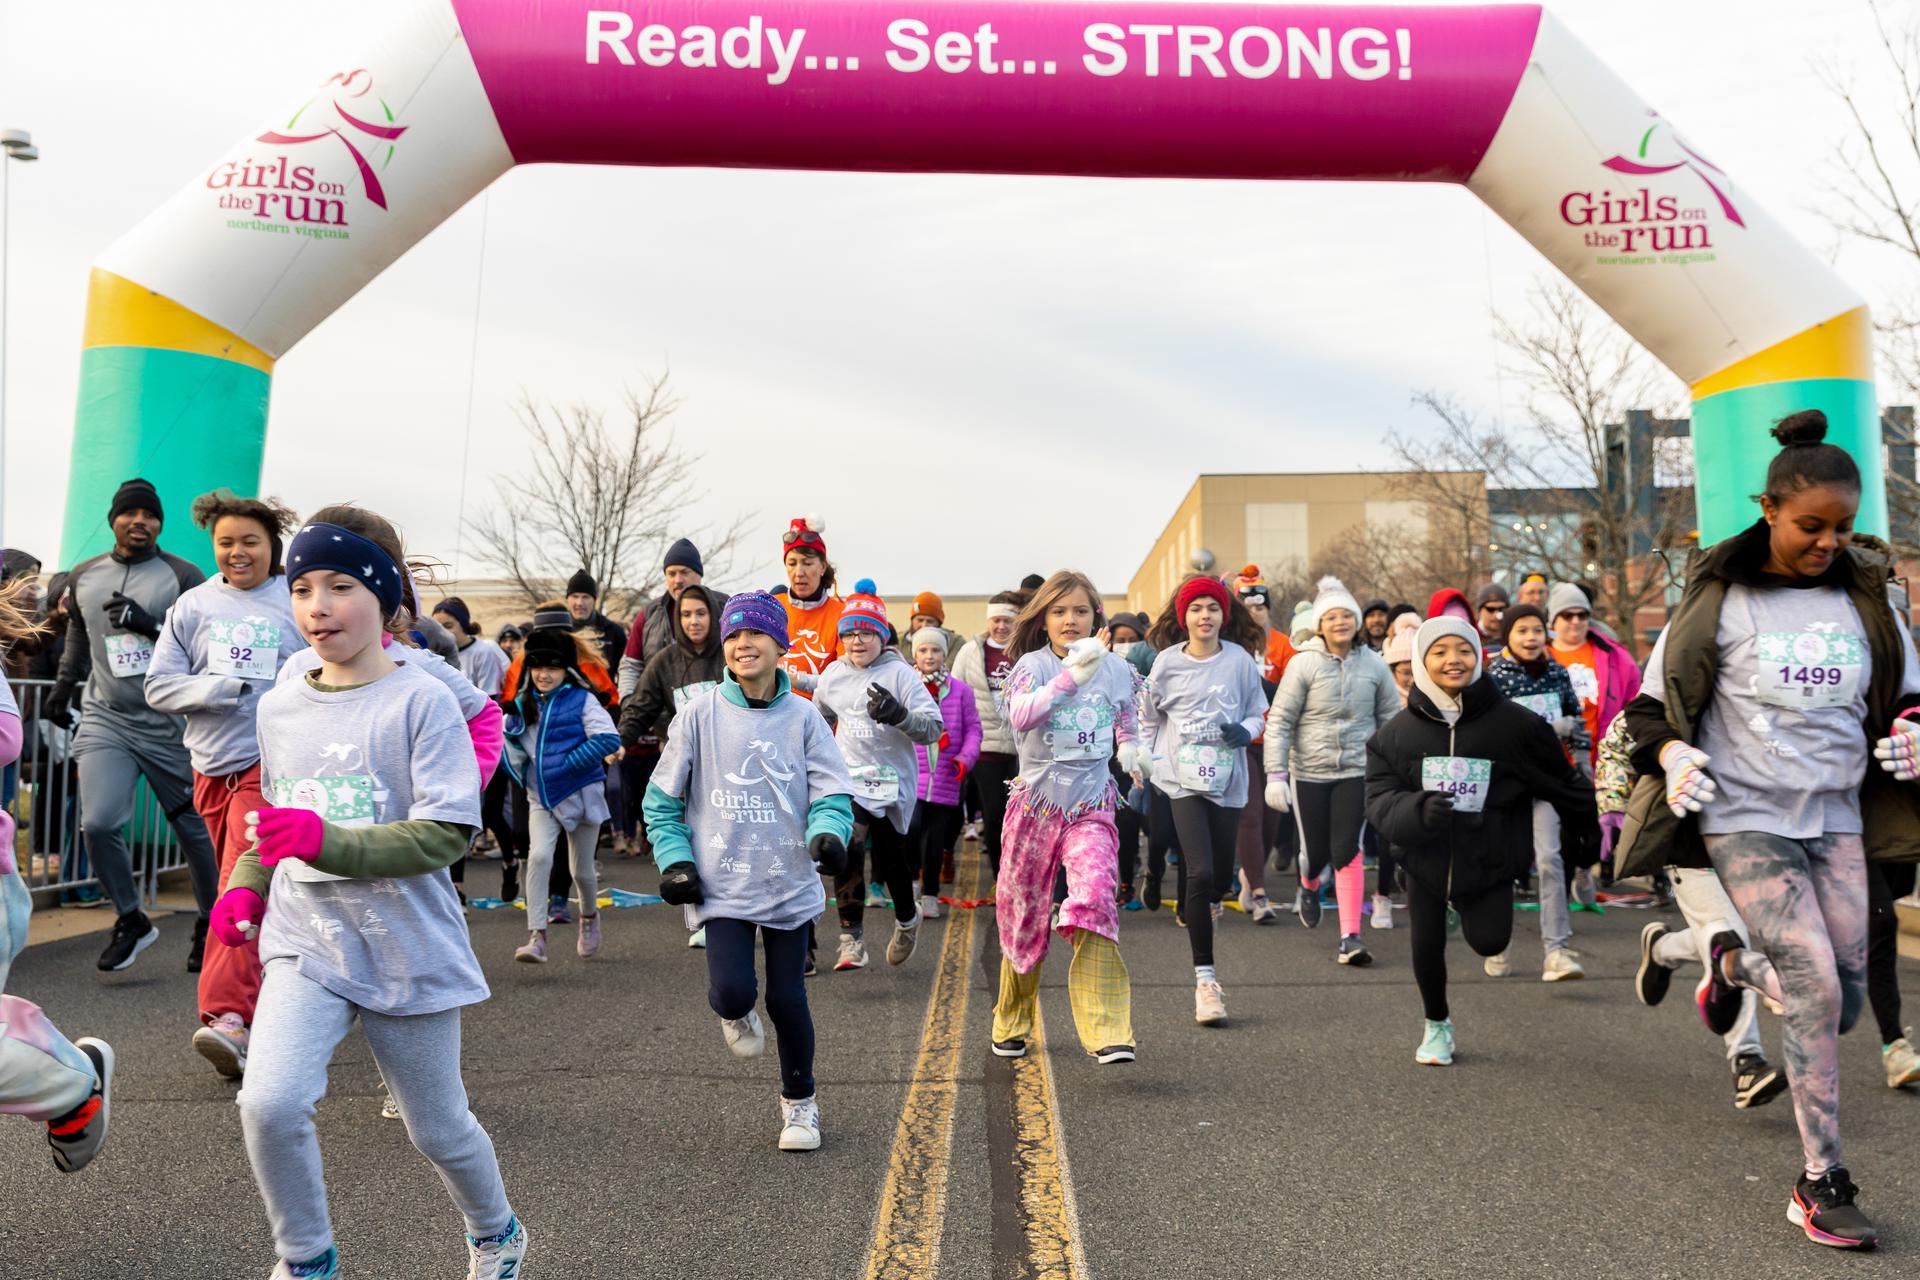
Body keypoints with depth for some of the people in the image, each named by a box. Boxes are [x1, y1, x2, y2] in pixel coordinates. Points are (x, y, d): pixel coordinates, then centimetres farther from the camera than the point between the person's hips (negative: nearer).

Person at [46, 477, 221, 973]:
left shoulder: (183, 576, -3)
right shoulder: (84, 576, 10)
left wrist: (152, 627, -19)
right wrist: (63, 685, 23)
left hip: (169, 724, -3)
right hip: (105, 720, 3)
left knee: (194, 828, 5)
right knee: (98, 824, -12)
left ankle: (209, 923, 24)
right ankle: (132, 922, 9)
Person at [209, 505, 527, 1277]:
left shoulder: (421, 700, -12)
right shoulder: (279, 707, 5)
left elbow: (449, 832, -18)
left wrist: (328, 842, -28)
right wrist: (246, 887, 3)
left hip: (408, 950, -3)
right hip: (307, 944, 3)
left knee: (438, 1129, 12)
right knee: (269, 1102, -19)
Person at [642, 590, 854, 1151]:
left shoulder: (802, 717, -1)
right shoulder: (700, 714, -3)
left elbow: (832, 793, -2)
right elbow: (661, 799, 4)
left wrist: (828, 834, -23)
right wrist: (675, 861, -7)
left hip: (790, 883, 1)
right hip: (722, 884, -1)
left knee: (787, 1000, 5)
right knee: (733, 990, -17)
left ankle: (800, 1102, 30)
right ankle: (735, 1014, 23)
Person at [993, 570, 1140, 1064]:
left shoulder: (1114, 666, 2)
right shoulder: (1033, 665, -9)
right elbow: (1020, 715, -32)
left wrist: (1128, 742, 10)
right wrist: (1072, 676, -39)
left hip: (1091, 807, 1)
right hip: (1035, 804, -1)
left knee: (1095, 900, -22)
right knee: (1023, 914, 10)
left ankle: (1107, 1032, -21)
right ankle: (1012, 1023, 34)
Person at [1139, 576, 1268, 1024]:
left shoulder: (1240, 660, 0)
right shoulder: (1167, 662, 0)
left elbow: (1257, 713, 9)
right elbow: (1148, 718, 11)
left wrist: (1245, 730, -12)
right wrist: (1143, 764, 6)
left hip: (1228, 778, 2)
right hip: (1183, 778, -2)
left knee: (1221, 877, 8)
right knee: (1200, 873, -15)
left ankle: (1204, 907, 47)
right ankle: (1205, 979, -9)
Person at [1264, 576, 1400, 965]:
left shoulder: (1373, 665, 0)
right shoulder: (1304, 664, -8)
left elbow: (1391, 720, 9)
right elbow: (1280, 721, -8)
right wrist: (1275, 775, -14)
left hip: (1356, 772, 1)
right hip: (1309, 772, -1)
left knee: (1347, 851, -10)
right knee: (1315, 851, 8)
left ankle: (1350, 937, -6)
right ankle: (1309, 887, 46)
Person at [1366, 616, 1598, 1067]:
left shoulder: (1515, 723, -11)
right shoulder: (1399, 731, -8)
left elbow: (1562, 780, 3)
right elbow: (1379, 798, -10)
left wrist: (1584, 824, 16)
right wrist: (1418, 810, -29)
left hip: (1489, 859, -1)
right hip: (1425, 858, 1)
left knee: (1490, 942, -10)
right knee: (1427, 947, 2)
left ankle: (1474, 916, 30)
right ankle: (1437, 1025, 32)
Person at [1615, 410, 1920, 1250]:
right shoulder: (1721, 596, -5)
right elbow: (1654, 699, 2)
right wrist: (1670, 753, -18)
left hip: (1836, 818, 5)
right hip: (1745, 817, -4)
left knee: (1844, 1003, 4)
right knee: (1817, 987, -13)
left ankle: (1734, 964, 37)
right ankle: (1821, 1184, -2)